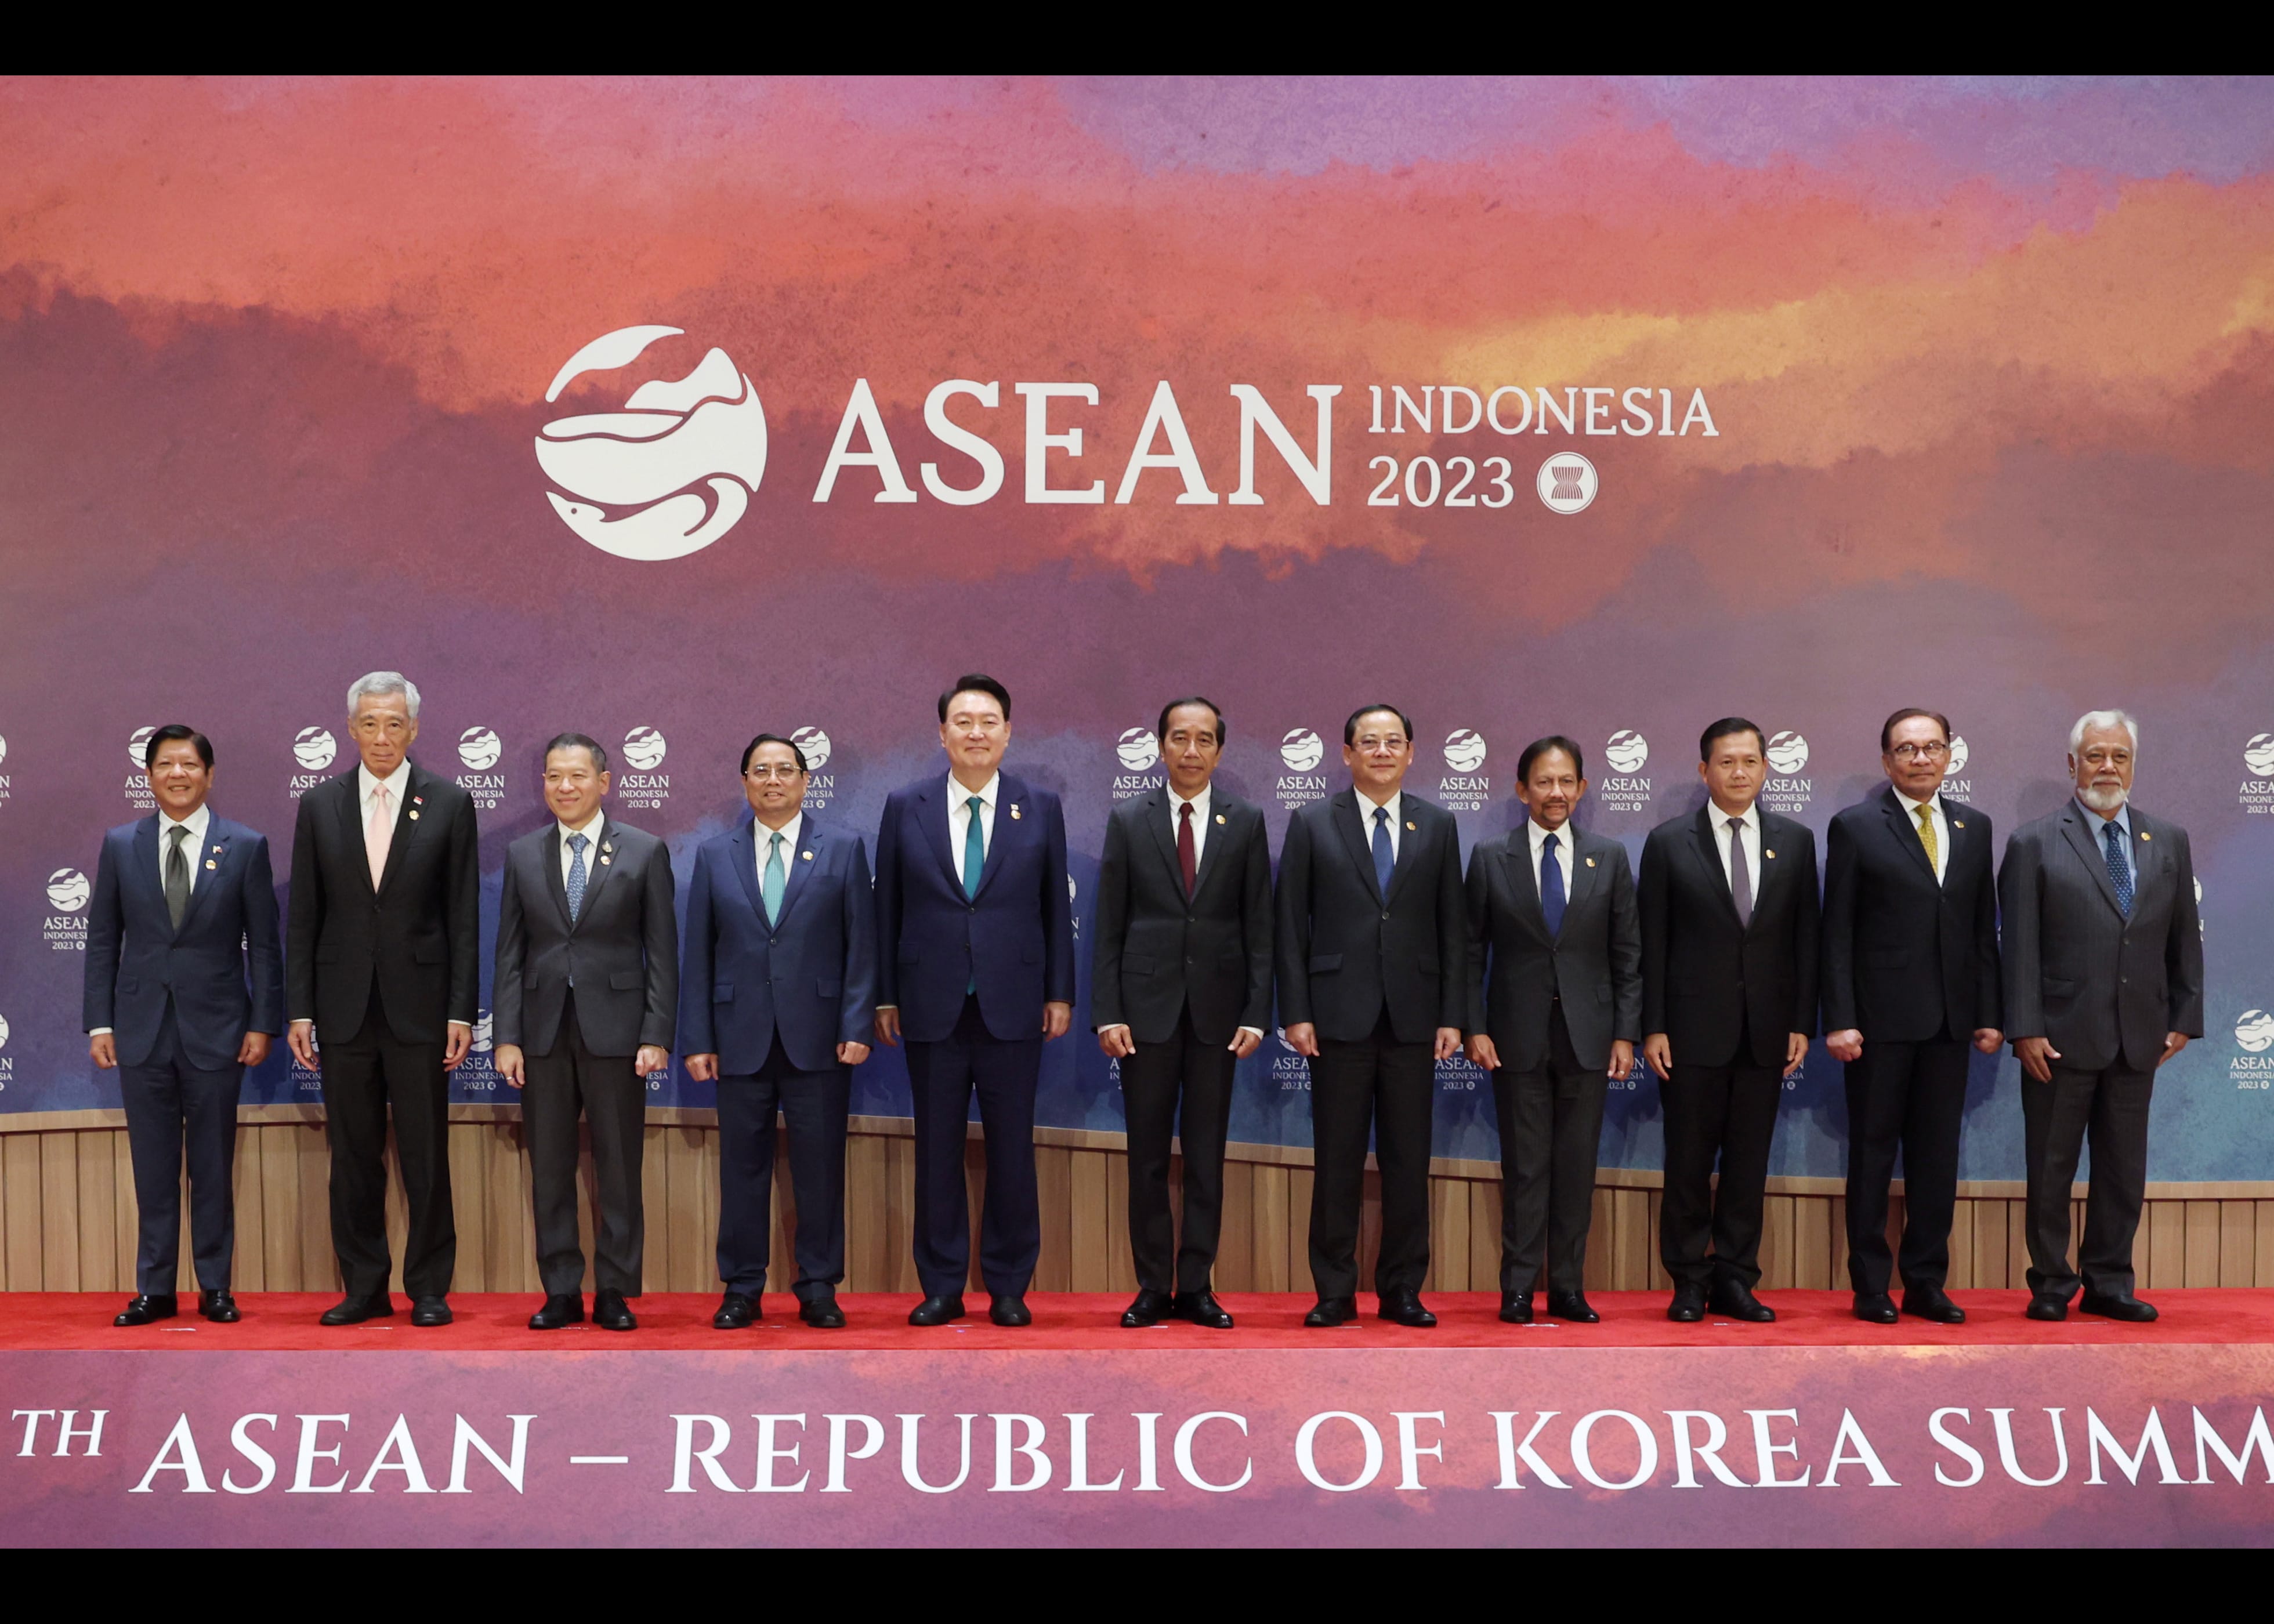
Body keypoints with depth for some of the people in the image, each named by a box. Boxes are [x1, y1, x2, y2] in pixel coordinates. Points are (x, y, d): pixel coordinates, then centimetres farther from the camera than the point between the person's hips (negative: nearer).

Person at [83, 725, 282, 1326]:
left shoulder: (246, 846, 1)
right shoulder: (120, 845, 6)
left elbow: (263, 943, 1)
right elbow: (102, 941, 7)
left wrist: (263, 1023, -4)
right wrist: (99, 1023, 1)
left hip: (215, 1028, -1)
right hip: (142, 1028, 2)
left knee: (213, 1165, 5)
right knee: (153, 1166, 7)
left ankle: (214, 1287, 14)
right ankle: (155, 1289, 15)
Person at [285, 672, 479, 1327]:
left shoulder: (449, 803, 1)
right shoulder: (320, 806, 7)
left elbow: (464, 918, 0)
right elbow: (302, 919, 7)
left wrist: (461, 1013, -5)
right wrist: (299, 1011, 1)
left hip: (418, 1005, -2)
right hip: (344, 1006, 2)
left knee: (426, 1155, 2)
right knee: (353, 1156, 7)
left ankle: (429, 1289, 12)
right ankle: (365, 1288, 17)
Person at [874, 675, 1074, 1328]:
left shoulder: (1041, 808, 4)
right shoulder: (905, 807, 4)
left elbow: (1056, 906, 6)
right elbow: (887, 908, 6)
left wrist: (1060, 993, 3)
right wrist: (884, 997, 3)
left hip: (1012, 1006, 0)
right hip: (933, 1006, 0)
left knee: (1012, 1151, 4)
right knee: (937, 1151, 6)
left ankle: (1008, 1287, 15)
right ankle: (942, 1287, 15)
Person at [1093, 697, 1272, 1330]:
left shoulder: (1246, 822, 5)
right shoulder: (1128, 821, 4)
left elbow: (1258, 925, 3)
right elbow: (1109, 926, 2)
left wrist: (1256, 1013, -4)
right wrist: (1107, 1012, -6)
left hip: (1216, 1009, 0)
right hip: (1147, 1007, 0)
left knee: (1207, 1156, 6)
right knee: (1148, 1156, 4)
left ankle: (1196, 1287, 13)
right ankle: (1154, 1288, 12)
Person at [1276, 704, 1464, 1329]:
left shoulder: (1437, 826, 9)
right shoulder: (1312, 824, 3)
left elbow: (1452, 927, 8)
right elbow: (1290, 926, 1)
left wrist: (1453, 1015, 1)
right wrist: (1296, 1013, -5)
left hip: (1413, 1017, 2)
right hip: (1340, 1015, -2)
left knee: (1408, 1160, 5)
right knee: (1338, 1160, 2)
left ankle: (1402, 1290, 14)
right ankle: (1335, 1293, 10)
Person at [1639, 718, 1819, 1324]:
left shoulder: (1795, 841, 8)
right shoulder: (1668, 842, 1)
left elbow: (1805, 938, 7)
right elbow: (1652, 943, 0)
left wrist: (1802, 1023, 1)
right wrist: (1652, 1028, -5)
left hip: (1766, 1031, 2)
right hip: (1694, 1028, -2)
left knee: (1750, 1160, 6)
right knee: (1689, 1160, 2)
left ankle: (1735, 1280, 15)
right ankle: (1690, 1281, 13)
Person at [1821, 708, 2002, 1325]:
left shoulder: (1974, 827, 11)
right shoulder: (1855, 827, -2)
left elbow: (1984, 928, 12)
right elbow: (1837, 932, -4)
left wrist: (1989, 1013, 6)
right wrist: (1839, 1019, -11)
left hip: (1949, 1020, 4)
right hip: (1881, 1019, -4)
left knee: (1938, 1157, 8)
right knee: (1873, 1152, 3)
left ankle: (1926, 1284, 16)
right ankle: (1871, 1287, 10)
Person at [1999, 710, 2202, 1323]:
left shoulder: (2169, 842, 9)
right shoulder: (2034, 844, -3)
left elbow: (2184, 939, 12)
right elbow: (2019, 946, -7)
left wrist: (2184, 1018, 6)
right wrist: (2025, 1030, -11)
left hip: (2139, 1040, 4)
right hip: (2062, 1037, -3)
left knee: (2124, 1170, 10)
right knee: (2051, 1169, 5)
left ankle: (2109, 1284, 20)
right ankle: (2051, 1287, 15)